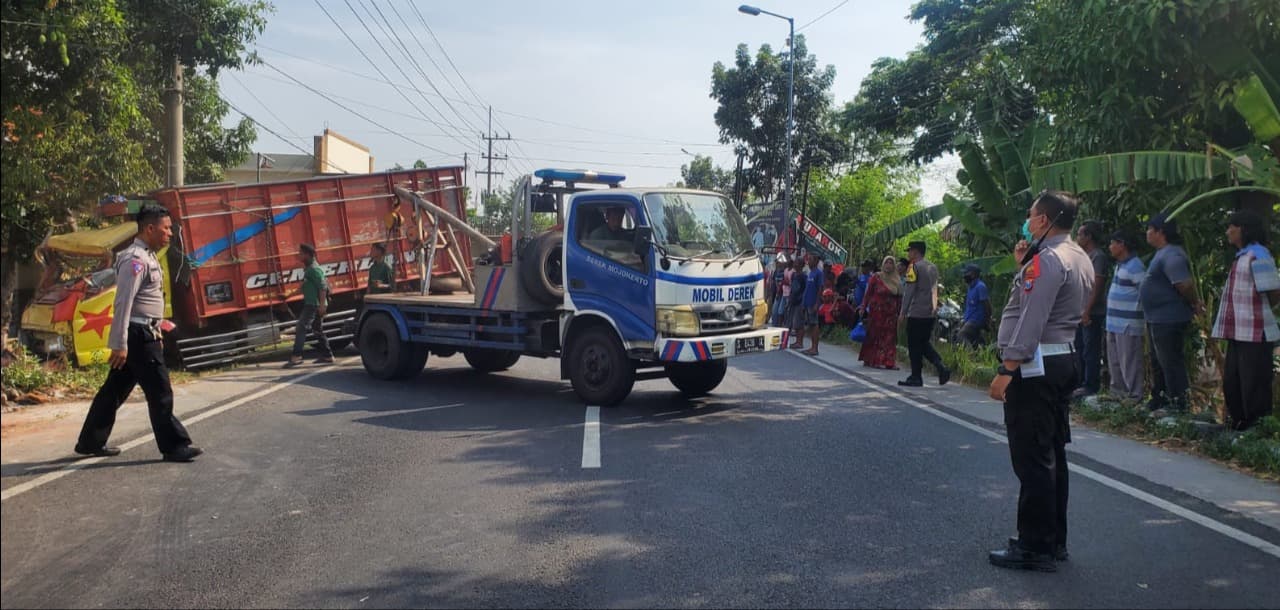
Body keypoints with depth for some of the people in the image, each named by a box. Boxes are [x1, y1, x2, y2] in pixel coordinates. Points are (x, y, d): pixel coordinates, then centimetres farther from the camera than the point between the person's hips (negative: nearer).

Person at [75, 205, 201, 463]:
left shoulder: (147, 257, 15)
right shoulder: (135, 259, -16)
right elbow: (123, 303, -20)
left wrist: (157, 333, 23)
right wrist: (119, 344, -22)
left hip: (145, 334, 10)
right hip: (138, 335, -10)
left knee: (115, 389, 15)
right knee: (160, 392, -4)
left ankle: (90, 442, 25)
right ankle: (174, 446, 2)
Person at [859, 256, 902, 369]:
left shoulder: (897, 280, 10)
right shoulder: (876, 278, -2)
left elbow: (899, 298, 13)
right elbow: (868, 294, -2)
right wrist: (863, 308, -7)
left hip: (891, 313, 4)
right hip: (877, 312, -4)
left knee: (890, 337, 2)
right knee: (875, 335, 0)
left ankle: (889, 362, 5)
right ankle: (874, 360, 6)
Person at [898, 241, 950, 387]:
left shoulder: (914, 267, -10)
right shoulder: (933, 267, 14)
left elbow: (909, 291, -14)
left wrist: (903, 312, -11)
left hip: (916, 313, -8)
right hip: (931, 313, 8)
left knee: (914, 346, 0)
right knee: (925, 343, 17)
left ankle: (916, 377, 4)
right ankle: (941, 367, 0)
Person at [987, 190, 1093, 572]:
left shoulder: (1046, 259, -15)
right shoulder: (1079, 258, 17)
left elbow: (1031, 321, -22)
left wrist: (1006, 371, -23)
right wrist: (1025, 266, 17)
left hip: (1035, 365, -10)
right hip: (1064, 360, 10)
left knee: (1032, 459, -6)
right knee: (1051, 455, 15)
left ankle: (1035, 548, 0)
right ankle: (1054, 541, 23)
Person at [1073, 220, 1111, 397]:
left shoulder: (1098, 256, -13)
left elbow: (1097, 286, -18)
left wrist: (1087, 311, -20)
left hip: (1091, 313, -9)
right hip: (1080, 311, 9)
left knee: (1091, 350, -3)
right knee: (1080, 348, 14)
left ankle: (1091, 386, 3)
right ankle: (1081, 382, 23)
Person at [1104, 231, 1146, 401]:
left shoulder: (1135, 266, -16)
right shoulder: (1120, 264, 15)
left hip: (1128, 324, -10)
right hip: (1115, 323, 10)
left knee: (1130, 362, -5)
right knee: (1115, 361, 18)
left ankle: (1134, 395, 2)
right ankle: (1118, 390, 29)